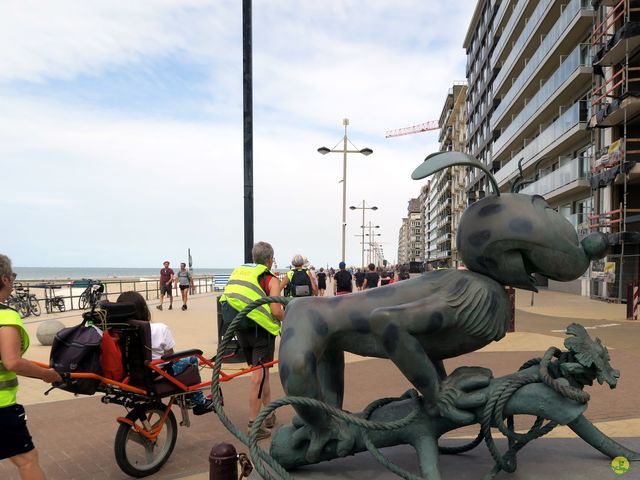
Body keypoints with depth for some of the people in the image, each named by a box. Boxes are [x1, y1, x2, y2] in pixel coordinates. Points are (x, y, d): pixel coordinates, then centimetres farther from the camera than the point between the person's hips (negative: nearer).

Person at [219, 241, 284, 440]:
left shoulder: (238, 271, 12)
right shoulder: (271, 279, -5)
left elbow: (228, 301, 10)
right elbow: (276, 311, -15)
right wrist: (286, 316, 6)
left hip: (241, 330, 6)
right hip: (261, 330, -6)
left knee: (260, 371, 21)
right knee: (258, 375, 0)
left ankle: (269, 414, 33)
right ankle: (253, 425, 3)